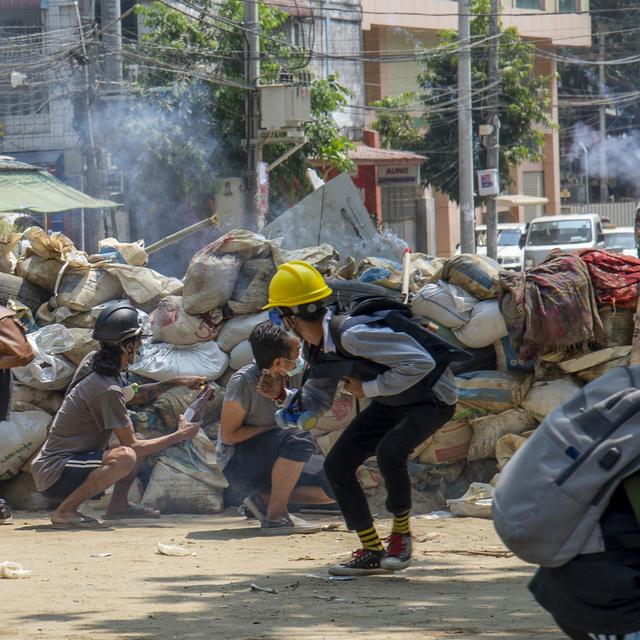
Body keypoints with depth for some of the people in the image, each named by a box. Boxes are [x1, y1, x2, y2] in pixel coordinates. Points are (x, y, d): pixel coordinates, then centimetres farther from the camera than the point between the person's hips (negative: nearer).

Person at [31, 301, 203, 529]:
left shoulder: (93, 362, 6)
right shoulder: (107, 390, -22)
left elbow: (132, 395, 26)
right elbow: (132, 447, -17)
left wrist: (174, 383, 18)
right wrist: (180, 436, -8)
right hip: (53, 477, -10)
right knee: (125, 457, -34)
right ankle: (65, 512, -22)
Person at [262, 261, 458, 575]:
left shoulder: (351, 334, -34)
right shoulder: (317, 349, -4)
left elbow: (420, 363, -35)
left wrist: (368, 388, -27)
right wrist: (282, 394, -8)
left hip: (431, 398, -9)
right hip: (390, 403, 9)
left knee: (389, 452, -33)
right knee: (337, 464, -2)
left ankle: (401, 534, -9)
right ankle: (371, 552, 8)